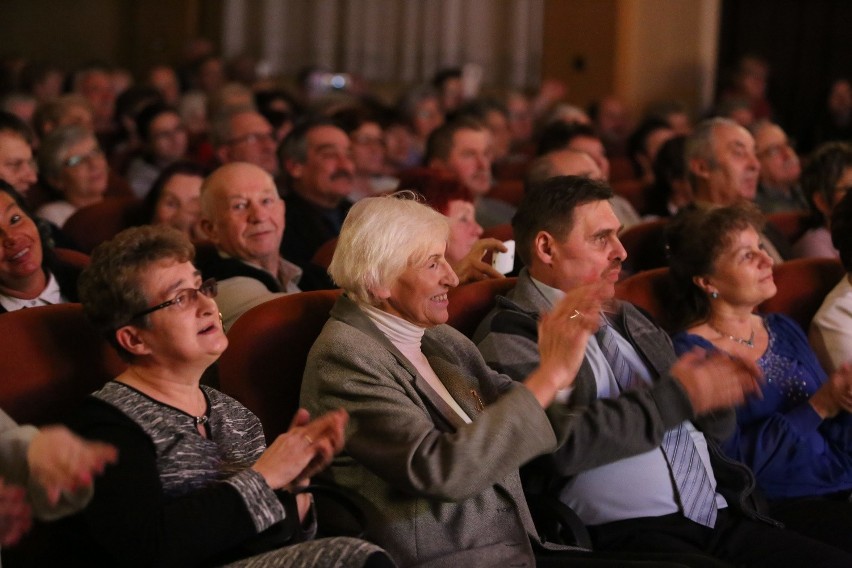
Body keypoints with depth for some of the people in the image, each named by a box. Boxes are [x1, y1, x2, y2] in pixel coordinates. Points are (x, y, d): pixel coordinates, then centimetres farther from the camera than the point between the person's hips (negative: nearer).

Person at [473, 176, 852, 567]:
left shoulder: (628, 320, 21)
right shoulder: (509, 337, -2)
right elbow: (561, 441, -17)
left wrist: (714, 388, 2)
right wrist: (676, 395, -11)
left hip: (720, 517, 7)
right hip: (625, 533, -7)